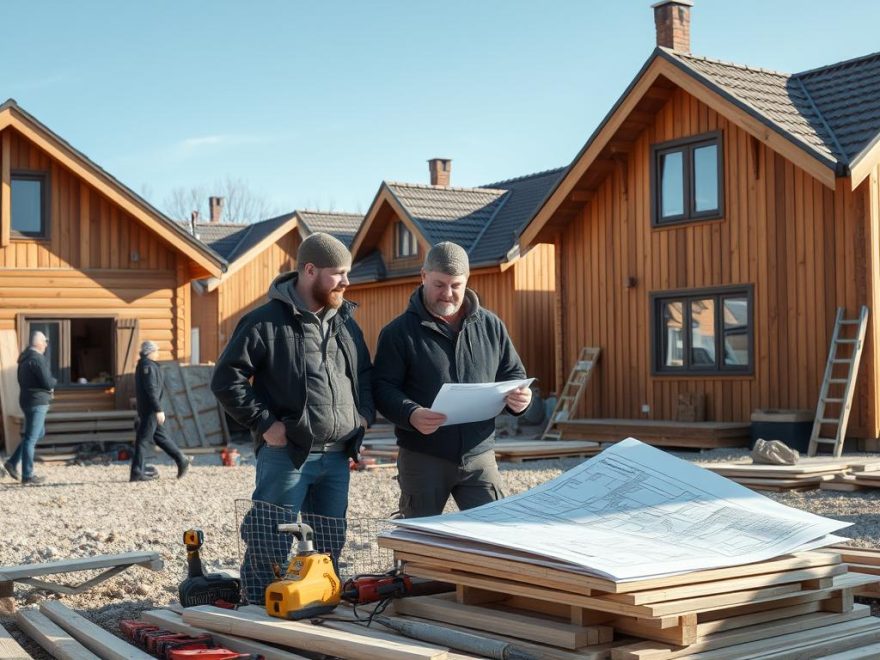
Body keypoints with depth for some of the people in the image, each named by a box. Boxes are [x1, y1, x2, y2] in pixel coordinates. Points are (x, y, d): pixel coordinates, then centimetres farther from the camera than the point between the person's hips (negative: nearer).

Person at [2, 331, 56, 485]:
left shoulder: (26, 357, 12)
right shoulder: (37, 359, -18)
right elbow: (48, 383, -21)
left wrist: (48, 387, 4)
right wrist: (53, 381, 1)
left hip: (28, 400, 10)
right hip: (37, 402, -10)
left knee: (38, 433, 21)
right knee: (31, 438, -3)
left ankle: (12, 463, 17)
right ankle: (27, 475, 2)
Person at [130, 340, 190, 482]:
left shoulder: (142, 365, 17)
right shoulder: (148, 366, -13)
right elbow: (151, 389, -21)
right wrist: (159, 410, -22)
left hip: (144, 409, 9)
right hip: (150, 408, -9)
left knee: (160, 436, 14)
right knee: (143, 439, -7)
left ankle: (181, 461, 22)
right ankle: (137, 473, -5)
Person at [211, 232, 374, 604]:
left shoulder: (345, 321, 13)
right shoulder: (266, 322, -8)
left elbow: (365, 374, 25)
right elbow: (226, 379, -8)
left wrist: (364, 414, 8)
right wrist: (264, 423, -13)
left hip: (338, 457, 7)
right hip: (286, 454, -6)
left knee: (330, 546, 14)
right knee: (270, 549, -4)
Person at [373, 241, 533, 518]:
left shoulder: (490, 326, 9)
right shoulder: (399, 331, -2)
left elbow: (513, 375, 16)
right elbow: (382, 387, -7)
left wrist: (519, 397, -9)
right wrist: (410, 414, -27)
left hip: (479, 456, 3)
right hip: (422, 459, -2)